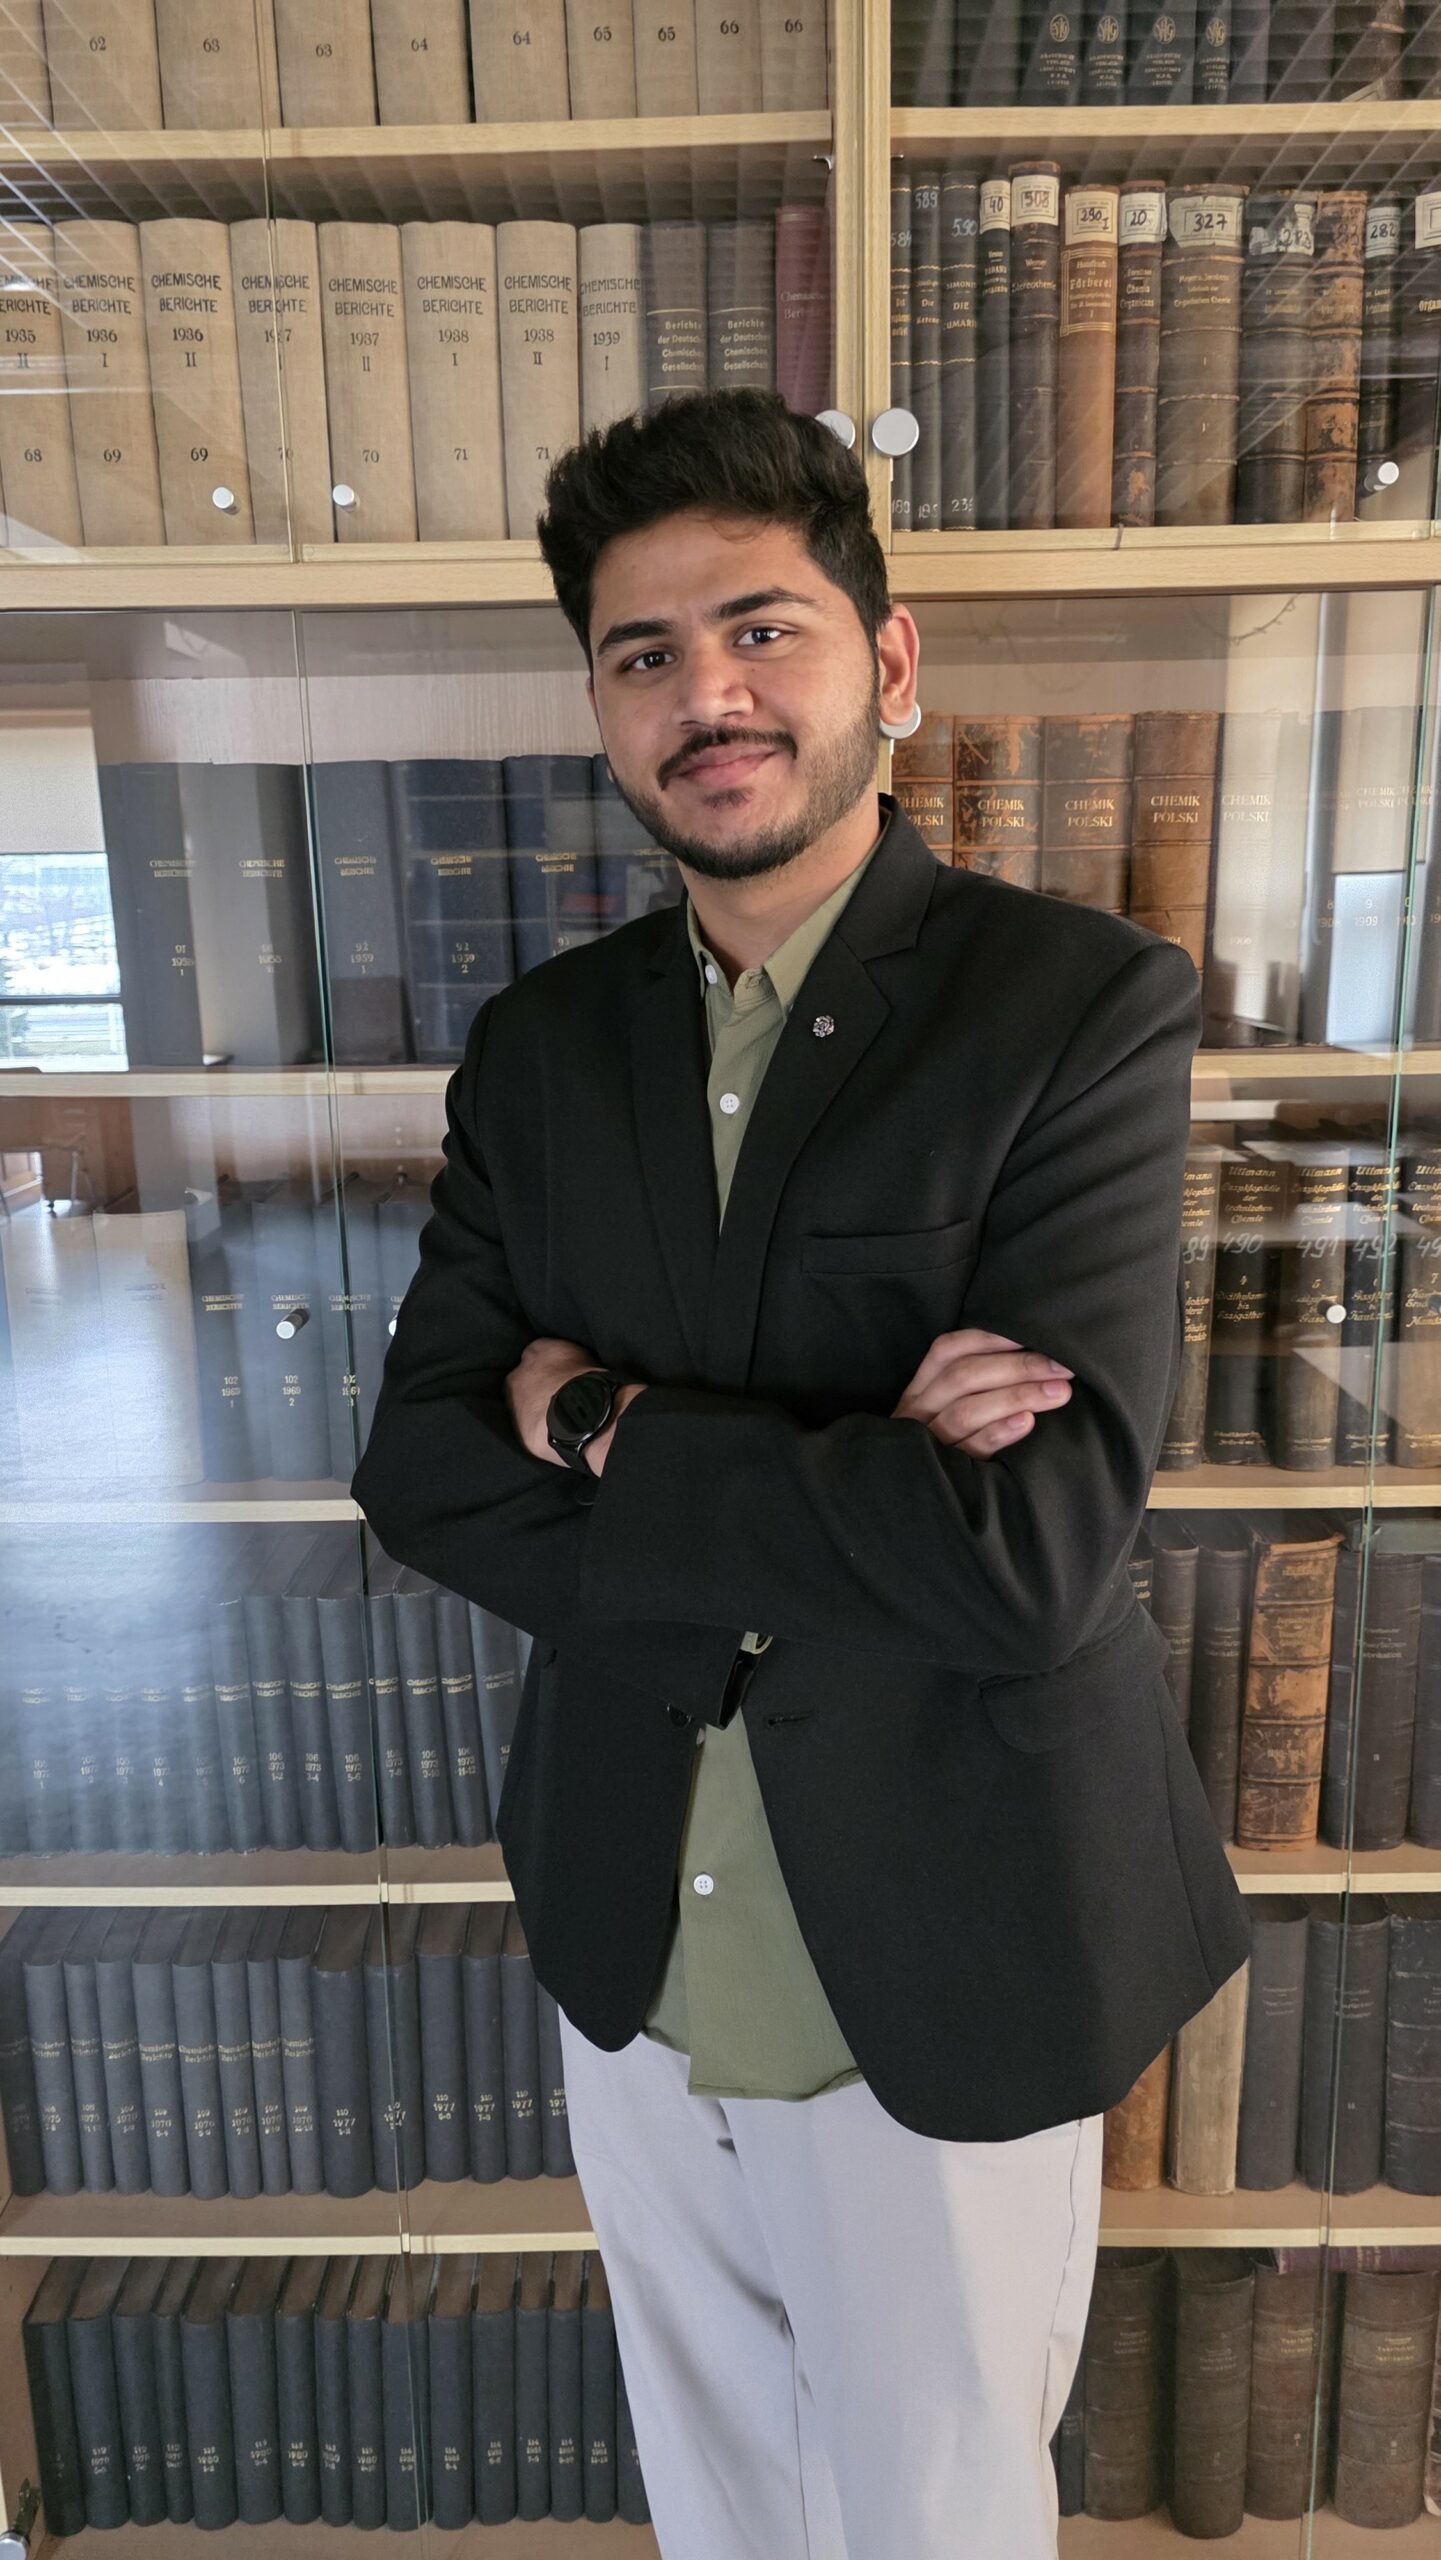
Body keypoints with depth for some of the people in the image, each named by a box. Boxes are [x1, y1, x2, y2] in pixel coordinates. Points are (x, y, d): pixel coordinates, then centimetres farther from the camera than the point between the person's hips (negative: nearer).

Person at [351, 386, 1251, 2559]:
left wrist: (602, 1426, -16)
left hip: (947, 1963, -4)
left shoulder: (1083, 1008, -16)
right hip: (634, 1948, 4)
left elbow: (1027, 1554, -26)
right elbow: (420, 1467, -7)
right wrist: (832, 1498, -20)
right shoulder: (541, 1043, -1)